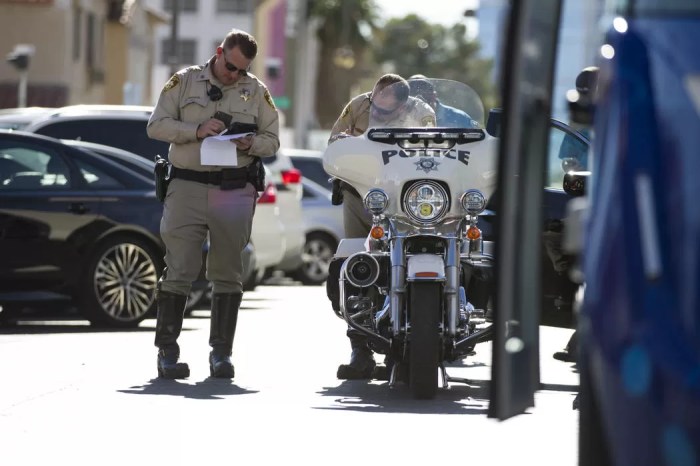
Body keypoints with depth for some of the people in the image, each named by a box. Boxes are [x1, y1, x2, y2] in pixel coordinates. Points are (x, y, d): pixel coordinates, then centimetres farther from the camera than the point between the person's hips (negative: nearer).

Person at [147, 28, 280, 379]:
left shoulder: (257, 91, 11)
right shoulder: (184, 81, 6)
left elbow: (272, 140, 13)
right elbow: (156, 125, 1)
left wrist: (250, 144, -9)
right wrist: (196, 131, -13)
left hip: (235, 191, 2)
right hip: (187, 187, -2)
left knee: (227, 274, 5)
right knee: (179, 271, -6)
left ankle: (221, 351, 11)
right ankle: (167, 351, -2)